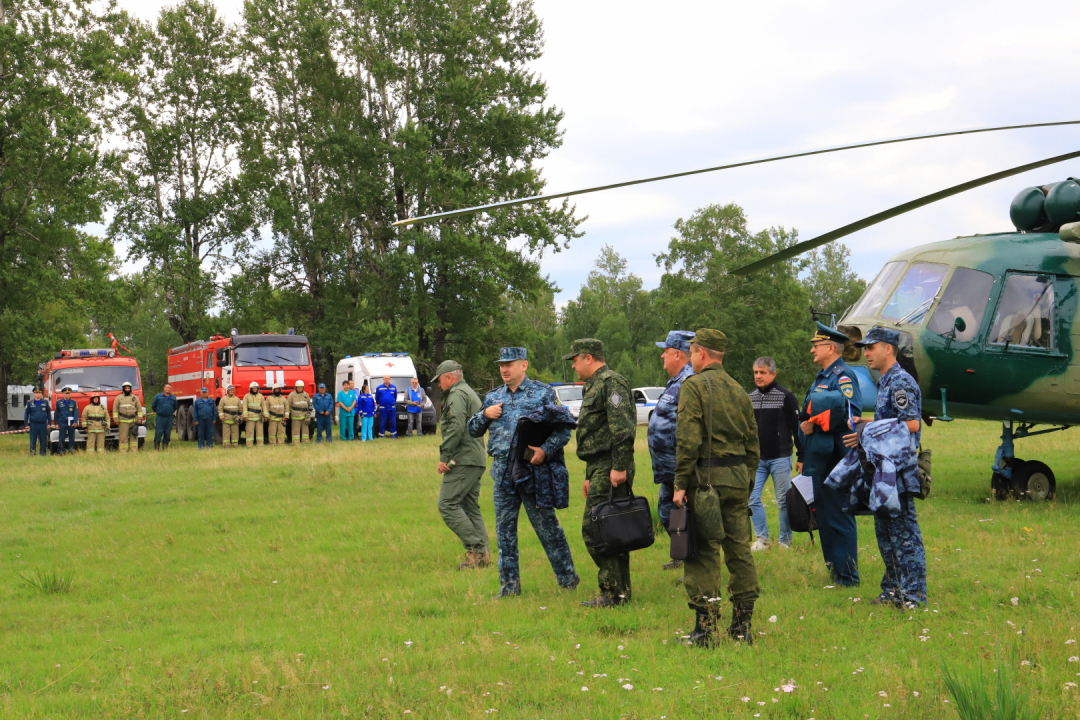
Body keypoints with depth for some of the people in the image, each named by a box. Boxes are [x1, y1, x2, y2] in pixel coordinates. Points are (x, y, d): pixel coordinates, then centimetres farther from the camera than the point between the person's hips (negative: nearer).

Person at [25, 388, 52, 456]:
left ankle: (43, 454, 11)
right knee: (33, 441, 0)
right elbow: (26, 414, 8)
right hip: (33, 424, -1)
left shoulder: (45, 402, 7)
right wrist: (26, 424, 2)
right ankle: (32, 454, 5)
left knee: (43, 441, 4)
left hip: (43, 425, 1)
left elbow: (49, 413, 11)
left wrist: (49, 423, 5)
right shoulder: (30, 403, 5)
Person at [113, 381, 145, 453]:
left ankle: (134, 451, 5)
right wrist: (116, 419, -1)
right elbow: (115, 409, 7)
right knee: (123, 437, -5)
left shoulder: (135, 398, 12)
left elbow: (139, 408, 12)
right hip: (123, 421, -2)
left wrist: (139, 418, 3)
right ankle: (123, 452, -4)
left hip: (133, 420, 2)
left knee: (134, 436, 1)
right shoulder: (119, 398, 8)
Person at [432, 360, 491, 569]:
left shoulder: (457, 395, -8)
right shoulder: (470, 394, 25)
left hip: (463, 461, -10)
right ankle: (484, 555, 4)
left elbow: (456, 428, -21)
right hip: (476, 461, 10)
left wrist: (444, 457, -18)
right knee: (470, 507, 10)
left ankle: (476, 549, -17)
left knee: (447, 504, -11)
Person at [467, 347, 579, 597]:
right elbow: (473, 430, 20)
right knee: (504, 529, 6)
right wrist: (485, 415, -1)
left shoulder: (543, 393, 0)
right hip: (503, 471, 5)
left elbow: (563, 428, -4)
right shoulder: (493, 397, 15)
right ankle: (509, 584, 13)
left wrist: (546, 450, -20)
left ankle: (567, 577, 11)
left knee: (546, 525, -1)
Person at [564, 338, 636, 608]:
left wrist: (619, 467, -25)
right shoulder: (594, 387, 22)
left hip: (610, 468, -11)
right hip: (600, 467, 11)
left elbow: (623, 428, -21)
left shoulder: (611, 383, -11)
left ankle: (613, 592, -11)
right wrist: (590, 476, 27)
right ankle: (620, 591, 15)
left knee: (594, 530, -13)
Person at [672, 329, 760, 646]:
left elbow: (688, 439, -15)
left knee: (703, 553, -5)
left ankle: (705, 629, -7)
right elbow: (753, 444, 16)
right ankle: (743, 624, 13)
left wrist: (680, 484, -12)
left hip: (706, 477, -6)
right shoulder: (739, 390, 15)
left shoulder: (694, 386, -6)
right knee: (739, 550, 10)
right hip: (738, 477, 6)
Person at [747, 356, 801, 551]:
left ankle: (785, 541, 11)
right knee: (751, 498, -1)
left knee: (783, 501, 2)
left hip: (780, 458, -5)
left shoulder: (786, 396, -4)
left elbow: (797, 427, -4)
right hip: (757, 459, 5)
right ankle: (761, 539, 10)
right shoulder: (750, 398, 10)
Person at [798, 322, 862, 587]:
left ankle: (847, 575, -2)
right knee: (822, 515, 14)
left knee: (838, 516, -6)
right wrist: (804, 456, 19)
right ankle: (833, 569, 21)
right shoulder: (822, 377, 19)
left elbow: (851, 415, -24)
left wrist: (815, 426, -25)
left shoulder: (844, 376, -11)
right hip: (817, 460, 10)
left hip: (833, 458, -10)